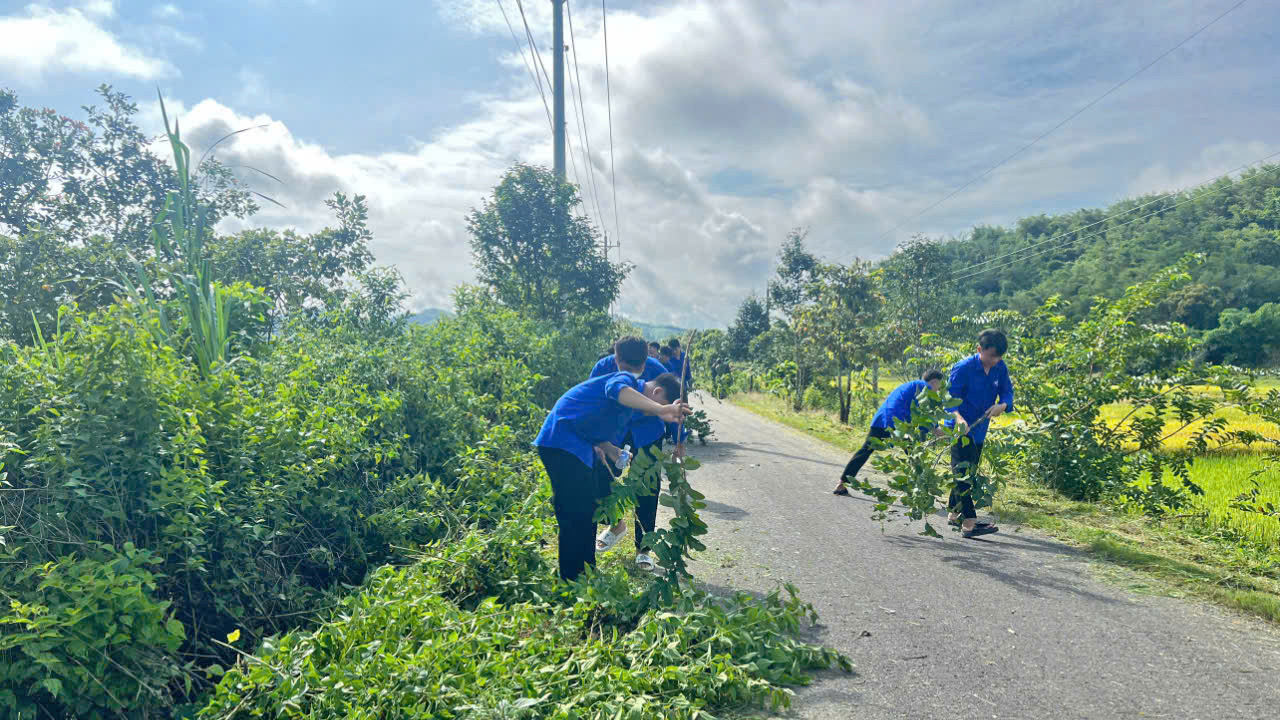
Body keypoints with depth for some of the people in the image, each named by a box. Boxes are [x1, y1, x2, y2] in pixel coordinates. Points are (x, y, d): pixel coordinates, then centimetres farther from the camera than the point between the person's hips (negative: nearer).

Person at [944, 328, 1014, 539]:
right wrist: (958, 418, -33)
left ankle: (953, 514, 31)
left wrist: (1002, 406, -20)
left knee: (967, 472, 16)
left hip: (979, 429, 7)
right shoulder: (963, 368, -16)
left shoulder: (1000, 368, 0)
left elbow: (1007, 392, 4)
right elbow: (950, 398, -15)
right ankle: (969, 523, -15)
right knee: (963, 472, -12)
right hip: (960, 428, -7)